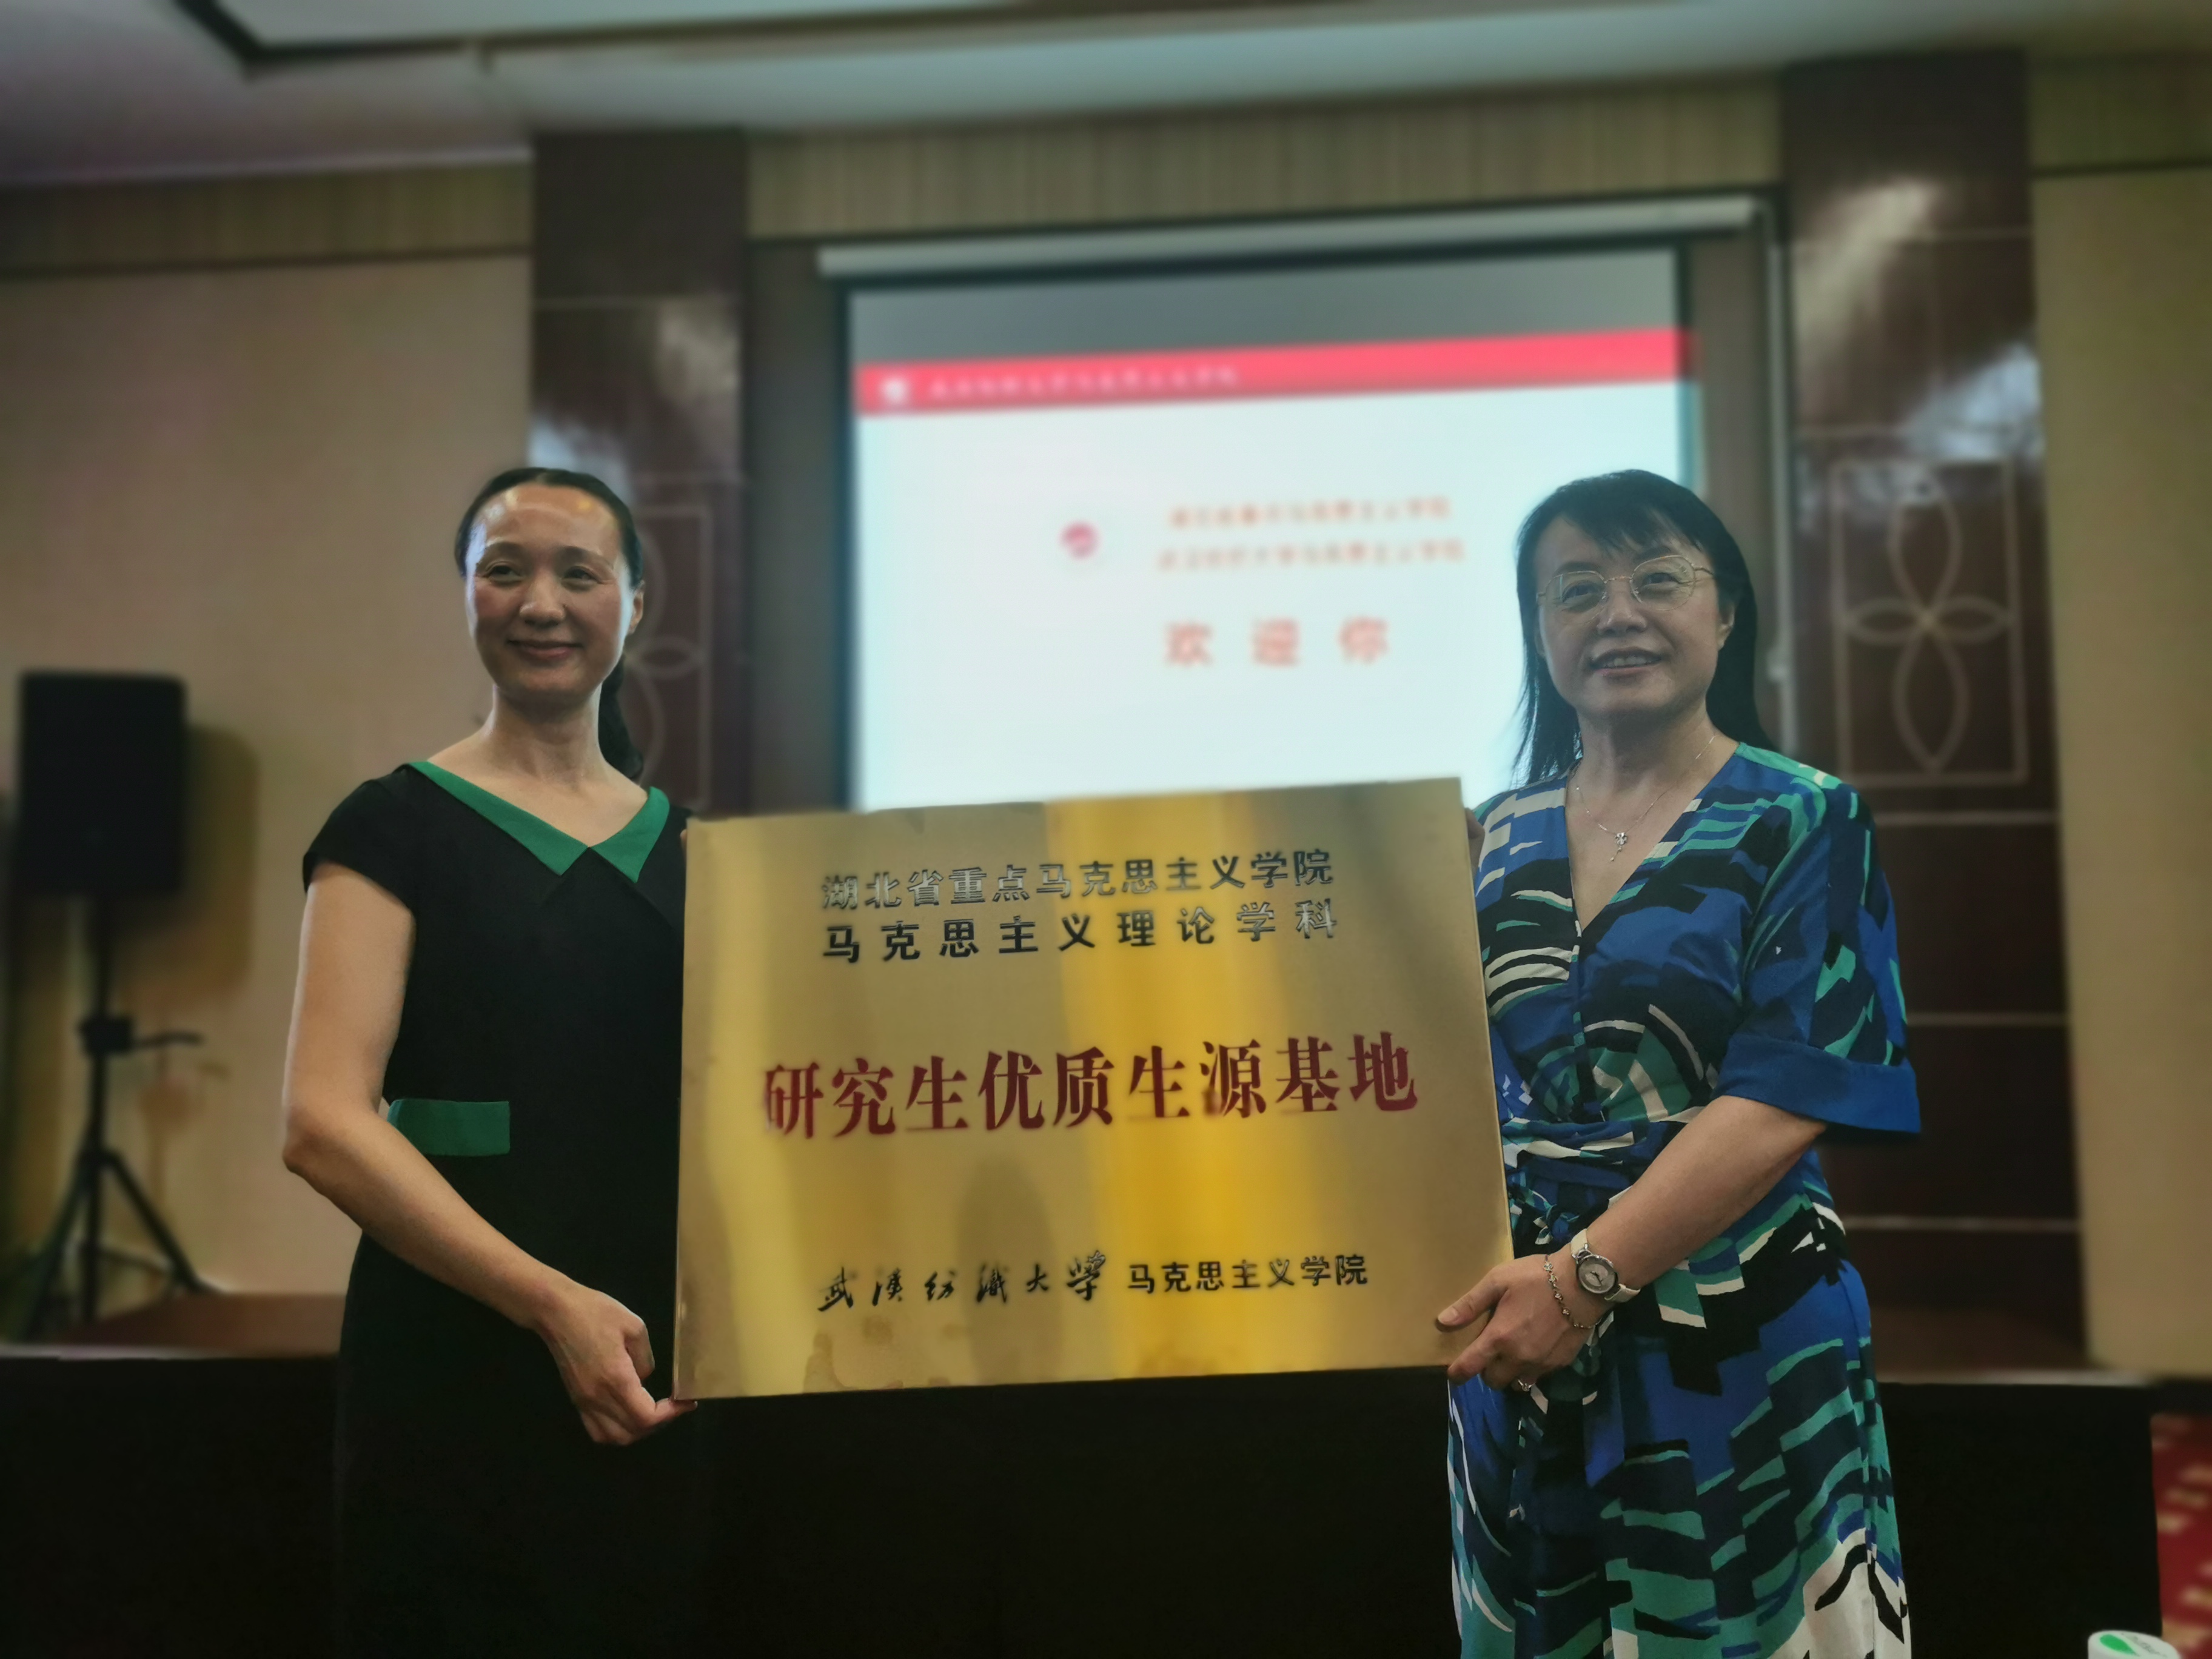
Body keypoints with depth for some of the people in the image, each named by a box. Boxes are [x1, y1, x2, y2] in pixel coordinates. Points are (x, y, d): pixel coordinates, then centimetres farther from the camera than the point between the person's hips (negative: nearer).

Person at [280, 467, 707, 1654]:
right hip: (459, 1356, -4)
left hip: (661, 1363, 4)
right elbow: (324, 1122, -13)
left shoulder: (688, 848, 9)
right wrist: (553, 1302, -22)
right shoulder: (398, 827, -4)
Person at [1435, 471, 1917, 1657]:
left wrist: (1587, 1275, -22)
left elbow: (1784, 1098, -14)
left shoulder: (1801, 823, -3)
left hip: (1733, 1343, -3)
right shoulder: (1492, 841, 8)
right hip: (1517, 1338, 4)